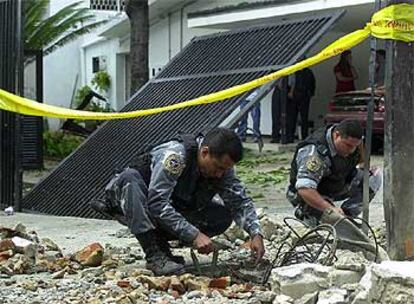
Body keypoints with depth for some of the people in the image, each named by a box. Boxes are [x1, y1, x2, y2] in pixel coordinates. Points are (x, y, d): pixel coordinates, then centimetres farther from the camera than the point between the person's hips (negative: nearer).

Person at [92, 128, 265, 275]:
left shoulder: (222, 167, -13)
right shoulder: (175, 155, -33)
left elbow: (241, 202, -8)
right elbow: (157, 203, -38)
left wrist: (256, 234, -26)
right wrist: (194, 235, -42)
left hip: (176, 210, 5)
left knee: (224, 216, -15)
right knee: (130, 177, -38)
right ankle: (154, 255, -36)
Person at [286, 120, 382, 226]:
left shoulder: (350, 141, -11)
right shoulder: (315, 152, -36)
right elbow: (304, 189, -45)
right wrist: (330, 208, -52)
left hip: (338, 186, 7)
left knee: (374, 177, -10)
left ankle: (346, 216, 1)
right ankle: (303, 212, 2)